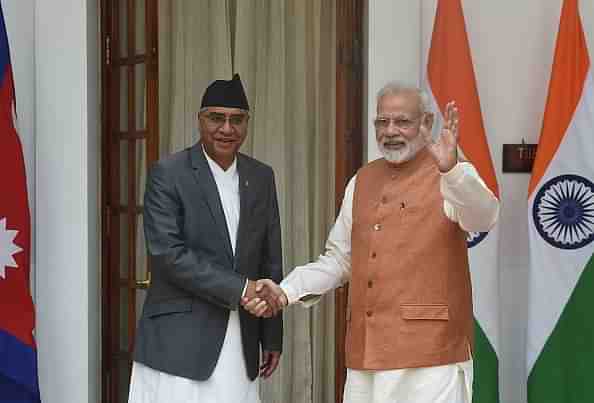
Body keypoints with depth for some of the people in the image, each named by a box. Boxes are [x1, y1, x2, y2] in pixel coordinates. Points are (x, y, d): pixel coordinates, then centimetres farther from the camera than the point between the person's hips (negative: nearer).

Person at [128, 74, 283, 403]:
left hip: (241, 345, 5)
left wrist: (272, 338, 12)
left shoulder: (261, 178, 10)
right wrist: (239, 287, -17)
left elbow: (270, 261, 13)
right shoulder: (168, 174, -6)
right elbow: (167, 253, -15)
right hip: (180, 341, -4)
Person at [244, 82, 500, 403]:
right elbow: (339, 259, 19)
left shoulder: (451, 176, -2)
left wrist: (450, 169, -40)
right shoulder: (361, 181, 15)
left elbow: (483, 217, -22)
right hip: (366, 354, 5)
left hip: (430, 355, -5)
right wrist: (286, 291, 5)